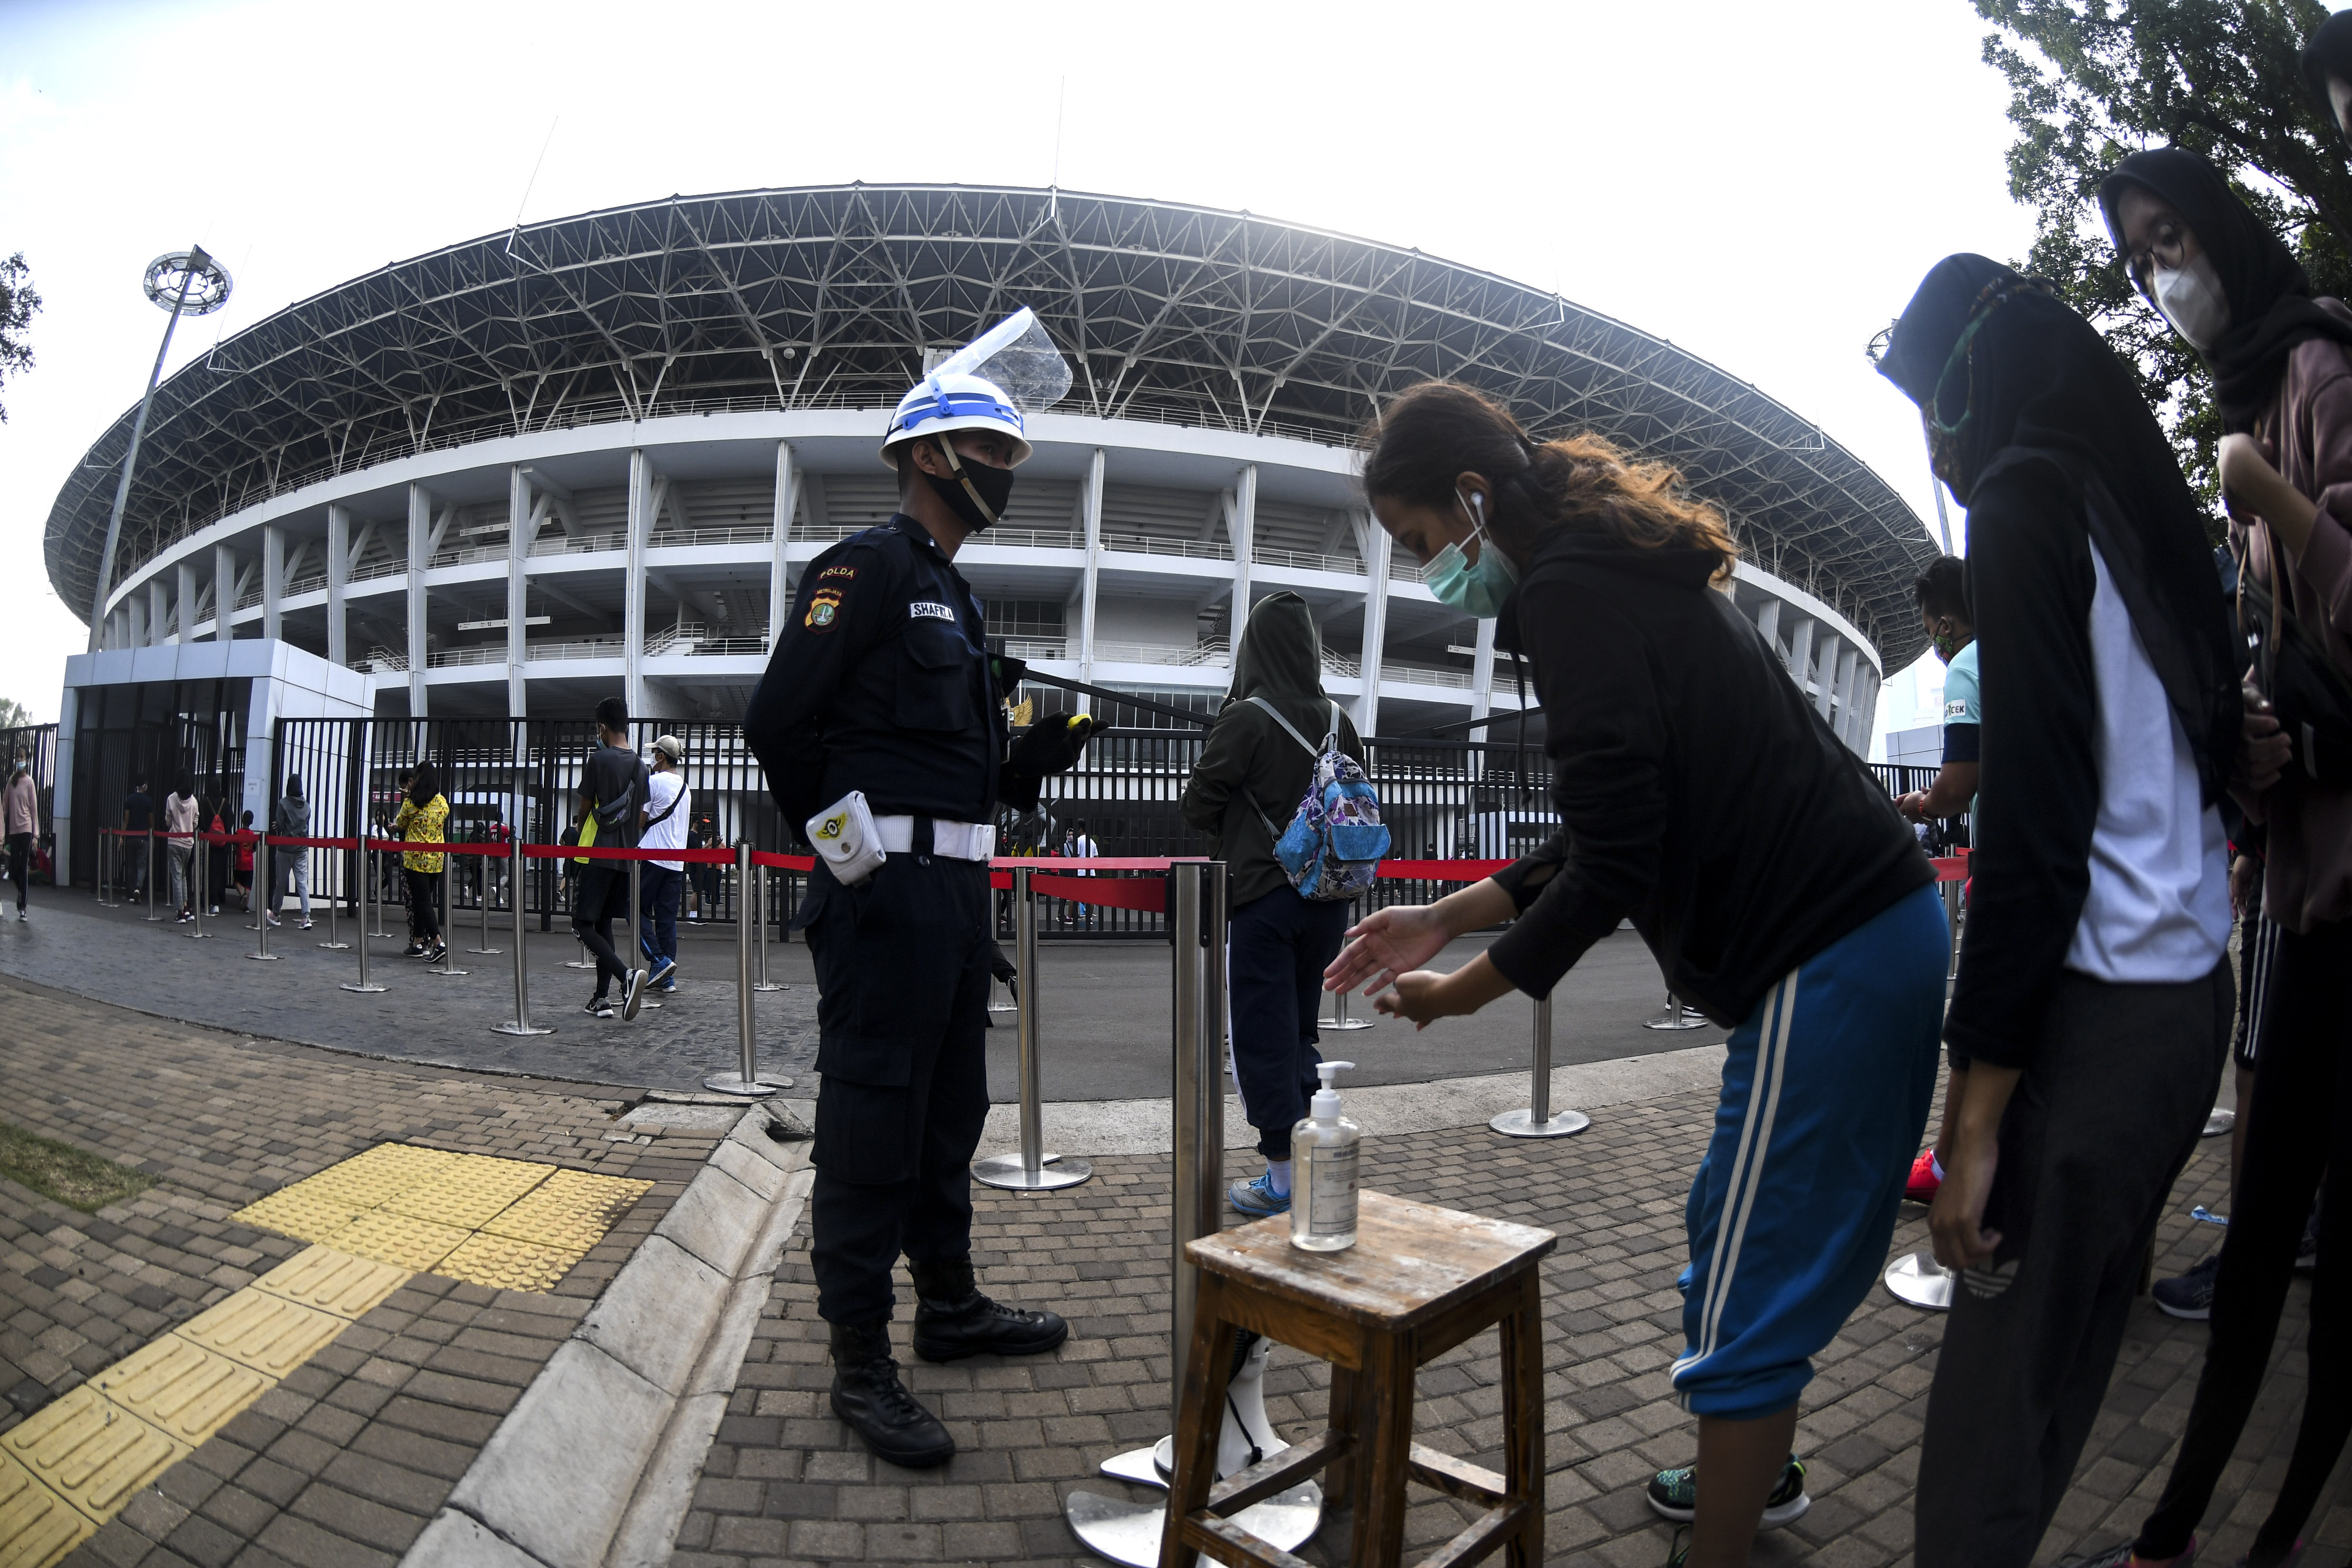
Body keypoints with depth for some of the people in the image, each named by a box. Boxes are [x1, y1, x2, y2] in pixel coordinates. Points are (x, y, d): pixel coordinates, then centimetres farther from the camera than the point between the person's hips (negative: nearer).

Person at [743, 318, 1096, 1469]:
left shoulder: (950, 593, 20)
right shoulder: (869, 566, -9)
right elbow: (777, 722, -14)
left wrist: (1036, 756, 5)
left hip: (956, 883, 10)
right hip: (888, 886, -10)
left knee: (949, 1108, 18)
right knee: (872, 1117, -2)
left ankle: (951, 1304, 34)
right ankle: (860, 1363, 10)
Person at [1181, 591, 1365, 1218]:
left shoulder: (1246, 718, -14)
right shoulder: (1340, 721, 2)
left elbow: (1197, 805, -8)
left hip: (1263, 896, -6)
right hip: (1327, 897, 6)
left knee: (1263, 1037, 3)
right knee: (1300, 1031, 17)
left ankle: (1283, 1180, 9)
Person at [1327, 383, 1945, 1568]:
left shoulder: (1572, 595, -16)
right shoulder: (1621, 572, 16)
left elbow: (1614, 865, -20)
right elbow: (1628, 828, 18)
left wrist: (1465, 990, -5)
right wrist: (1445, 918, 14)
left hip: (1830, 960, -11)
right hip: (1881, 925, 11)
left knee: (1747, 1290, -1)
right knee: (1742, 1236, 23)